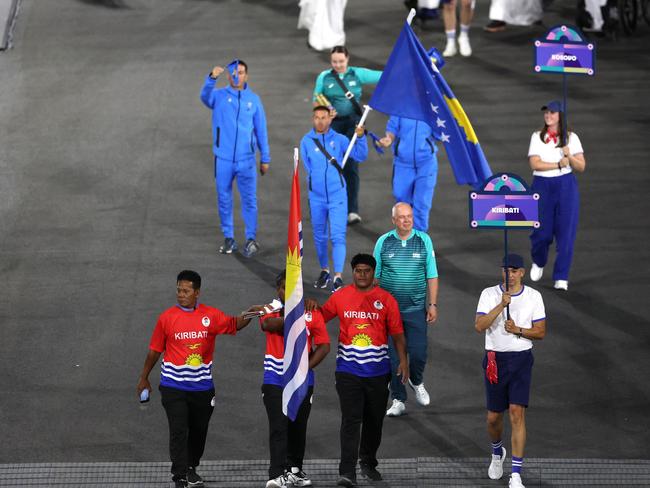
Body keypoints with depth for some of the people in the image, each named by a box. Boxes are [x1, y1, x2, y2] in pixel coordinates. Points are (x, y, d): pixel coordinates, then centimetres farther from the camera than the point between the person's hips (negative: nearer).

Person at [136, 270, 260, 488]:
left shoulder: (211, 316, -1)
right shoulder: (167, 317, -3)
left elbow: (234, 324, 8)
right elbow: (155, 350, 5)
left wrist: (249, 314, -12)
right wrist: (144, 378, 11)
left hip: (202, 386, 2)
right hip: (173, 386, -2)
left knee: (199, 430, 14)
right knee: (178, 431, -10)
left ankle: (191, 468, 34)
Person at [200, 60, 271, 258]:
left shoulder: (253, 99, 5)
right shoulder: (219, 96, 0)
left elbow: (261, 129, 9)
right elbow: (205, 96, -24)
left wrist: (265, 158, 9)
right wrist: (212, 78, -43)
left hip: (246, 159, 0)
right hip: (223, 159, 0)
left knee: (249, 199, -1)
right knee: (224, 199, 7)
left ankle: (251, 239, 6)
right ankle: (228, 238, 18)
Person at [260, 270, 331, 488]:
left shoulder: (312, 314, 2)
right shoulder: (270, 311, 1)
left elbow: (323, 346, 1)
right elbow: (268, 324, -24)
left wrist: (306, 367, -11)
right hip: (274, 381, -2)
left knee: (298, 428, 12)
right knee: (278, 427, -11)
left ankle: (295, 470, 27)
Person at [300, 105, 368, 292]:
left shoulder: (339, 139, -2)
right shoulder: (306, 141, 1)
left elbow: (360, 156, -6)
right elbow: (308, 167, 9)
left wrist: (360, 138, -20)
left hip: (337, 196, -2)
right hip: (316, 197, 2)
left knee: (338, 236, -10)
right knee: (320, 236, 15)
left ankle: (338, 277, -13)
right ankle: (324, 272, 32)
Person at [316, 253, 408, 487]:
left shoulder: (386, 299, 1)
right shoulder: (341, 297, 1)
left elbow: (397, 333, 2)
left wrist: (403, 360, -6)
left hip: (377, 371, 1)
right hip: (348, 370, -1)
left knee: (374, 421, 13)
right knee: (350, 420, -10)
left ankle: (369, 463, 32)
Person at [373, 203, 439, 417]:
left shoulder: (424, 240, 1)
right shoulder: (383, 242, 1)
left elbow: (432, 276, 4)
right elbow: (374, 276, 6)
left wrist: (433, 305, -1)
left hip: (416, 309, 0)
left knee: (418, 353, -3)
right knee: (393, 356, 1)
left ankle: (416, 382, 29)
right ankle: (398, 400, 12)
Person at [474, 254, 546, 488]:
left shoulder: (533, 297, 1)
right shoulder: (489, 294, -1)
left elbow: (540, 332, 3)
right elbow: (479, 326, -14)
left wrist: (518, 330, -14)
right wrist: (501, 305, -24)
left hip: (521, 359, -1)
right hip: (495, 359, 1)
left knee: (517, 413, -13)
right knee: (493, 416, 9)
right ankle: (497, 453, 43)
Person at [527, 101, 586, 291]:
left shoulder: (571, 138, 3)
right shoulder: (537, 137, 3)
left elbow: (581, 167, 1)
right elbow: (535, 164, -8)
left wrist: (569, 156, -17)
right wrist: (558, 164, -14)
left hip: (565, 186, 0)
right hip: (542, 186, 0)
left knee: (565, 231, -4)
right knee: (542, 231, 2)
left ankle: (561, 277, 4)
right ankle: (538, 262, 34)